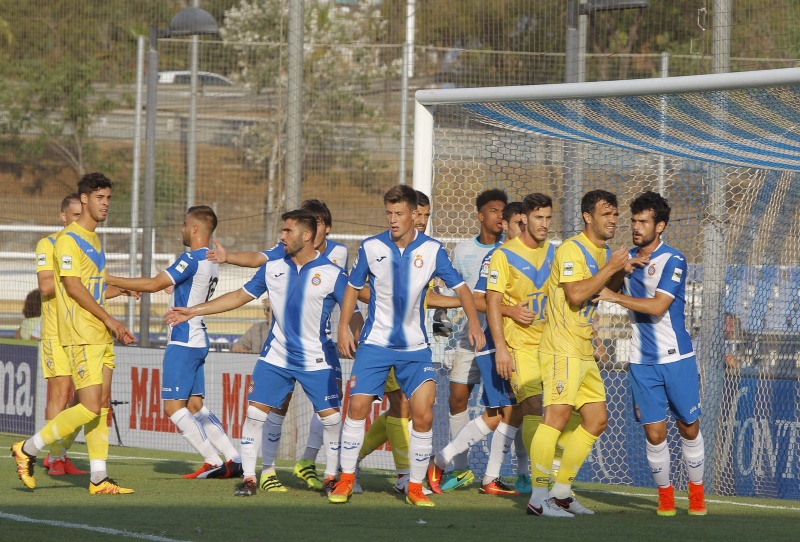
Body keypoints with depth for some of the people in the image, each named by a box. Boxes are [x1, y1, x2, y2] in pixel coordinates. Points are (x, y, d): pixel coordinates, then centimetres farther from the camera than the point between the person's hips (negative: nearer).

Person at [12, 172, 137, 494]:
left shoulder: (93, 239, 19)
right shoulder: (69, 239, -10)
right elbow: (73, 286, -16)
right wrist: (109, 319, -15)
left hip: (101, 335, 9)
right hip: (81, 335, -9)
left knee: (102, 407, 5)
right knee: (90, 407, -14)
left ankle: (98, 479, 6)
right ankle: (27, 450, -3)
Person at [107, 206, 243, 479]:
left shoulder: (192, 259, -15)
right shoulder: (211, 263, 14)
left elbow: (154, 284, -18)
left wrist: (112, 280, -11)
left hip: (182, 342, -9)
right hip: (197, 341, 9)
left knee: (173, 406, -6)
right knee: (195, 406, 12)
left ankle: (214, 462, -9)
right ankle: (233, 459, 6)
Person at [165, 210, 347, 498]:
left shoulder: (332, 274, -9)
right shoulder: (272, 267, 3)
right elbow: (240, 296, 13)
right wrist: (194, 311, 11)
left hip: (315, 360, -3)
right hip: (276, 356, 3)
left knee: (331, 417, -6)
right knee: (255, 412, -5)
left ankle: (331, 477, 13)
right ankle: (250, 477, 4)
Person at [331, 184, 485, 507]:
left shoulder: (431, 250, -3)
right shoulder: (371, 247, -2)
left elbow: (459, 286, 1)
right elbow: (353, 287, 9)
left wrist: (473, 322, -10)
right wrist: (343, 328, 2)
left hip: (415, 347, 0)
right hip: (374, 344, 0)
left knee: (423, 415, -8)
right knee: (358, 407, -7)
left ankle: (415, 488, 4)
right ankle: (346, 480, 8)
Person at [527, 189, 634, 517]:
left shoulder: (605, 253, 17)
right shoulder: (572, 249, -12)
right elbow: (576, 295, -24)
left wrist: (622, 272, 9)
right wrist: (610, 268, -19)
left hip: (585, 352, 10)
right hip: (562, 348, -10)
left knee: (596, 420, 9)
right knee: (557, 415, -16)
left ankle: (561, 493, 16)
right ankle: (538, 498, -18)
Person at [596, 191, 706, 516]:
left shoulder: (673, 261, -10)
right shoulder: (626, 258, 8)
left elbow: (657, 306, -20)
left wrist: (614, 296, -18)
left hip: (677, 358, -4)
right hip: (642, 363, 4)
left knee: (689, 429, 3)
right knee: (654, 434, -1)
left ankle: (696, 494, 18)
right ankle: (665, 496, 13)